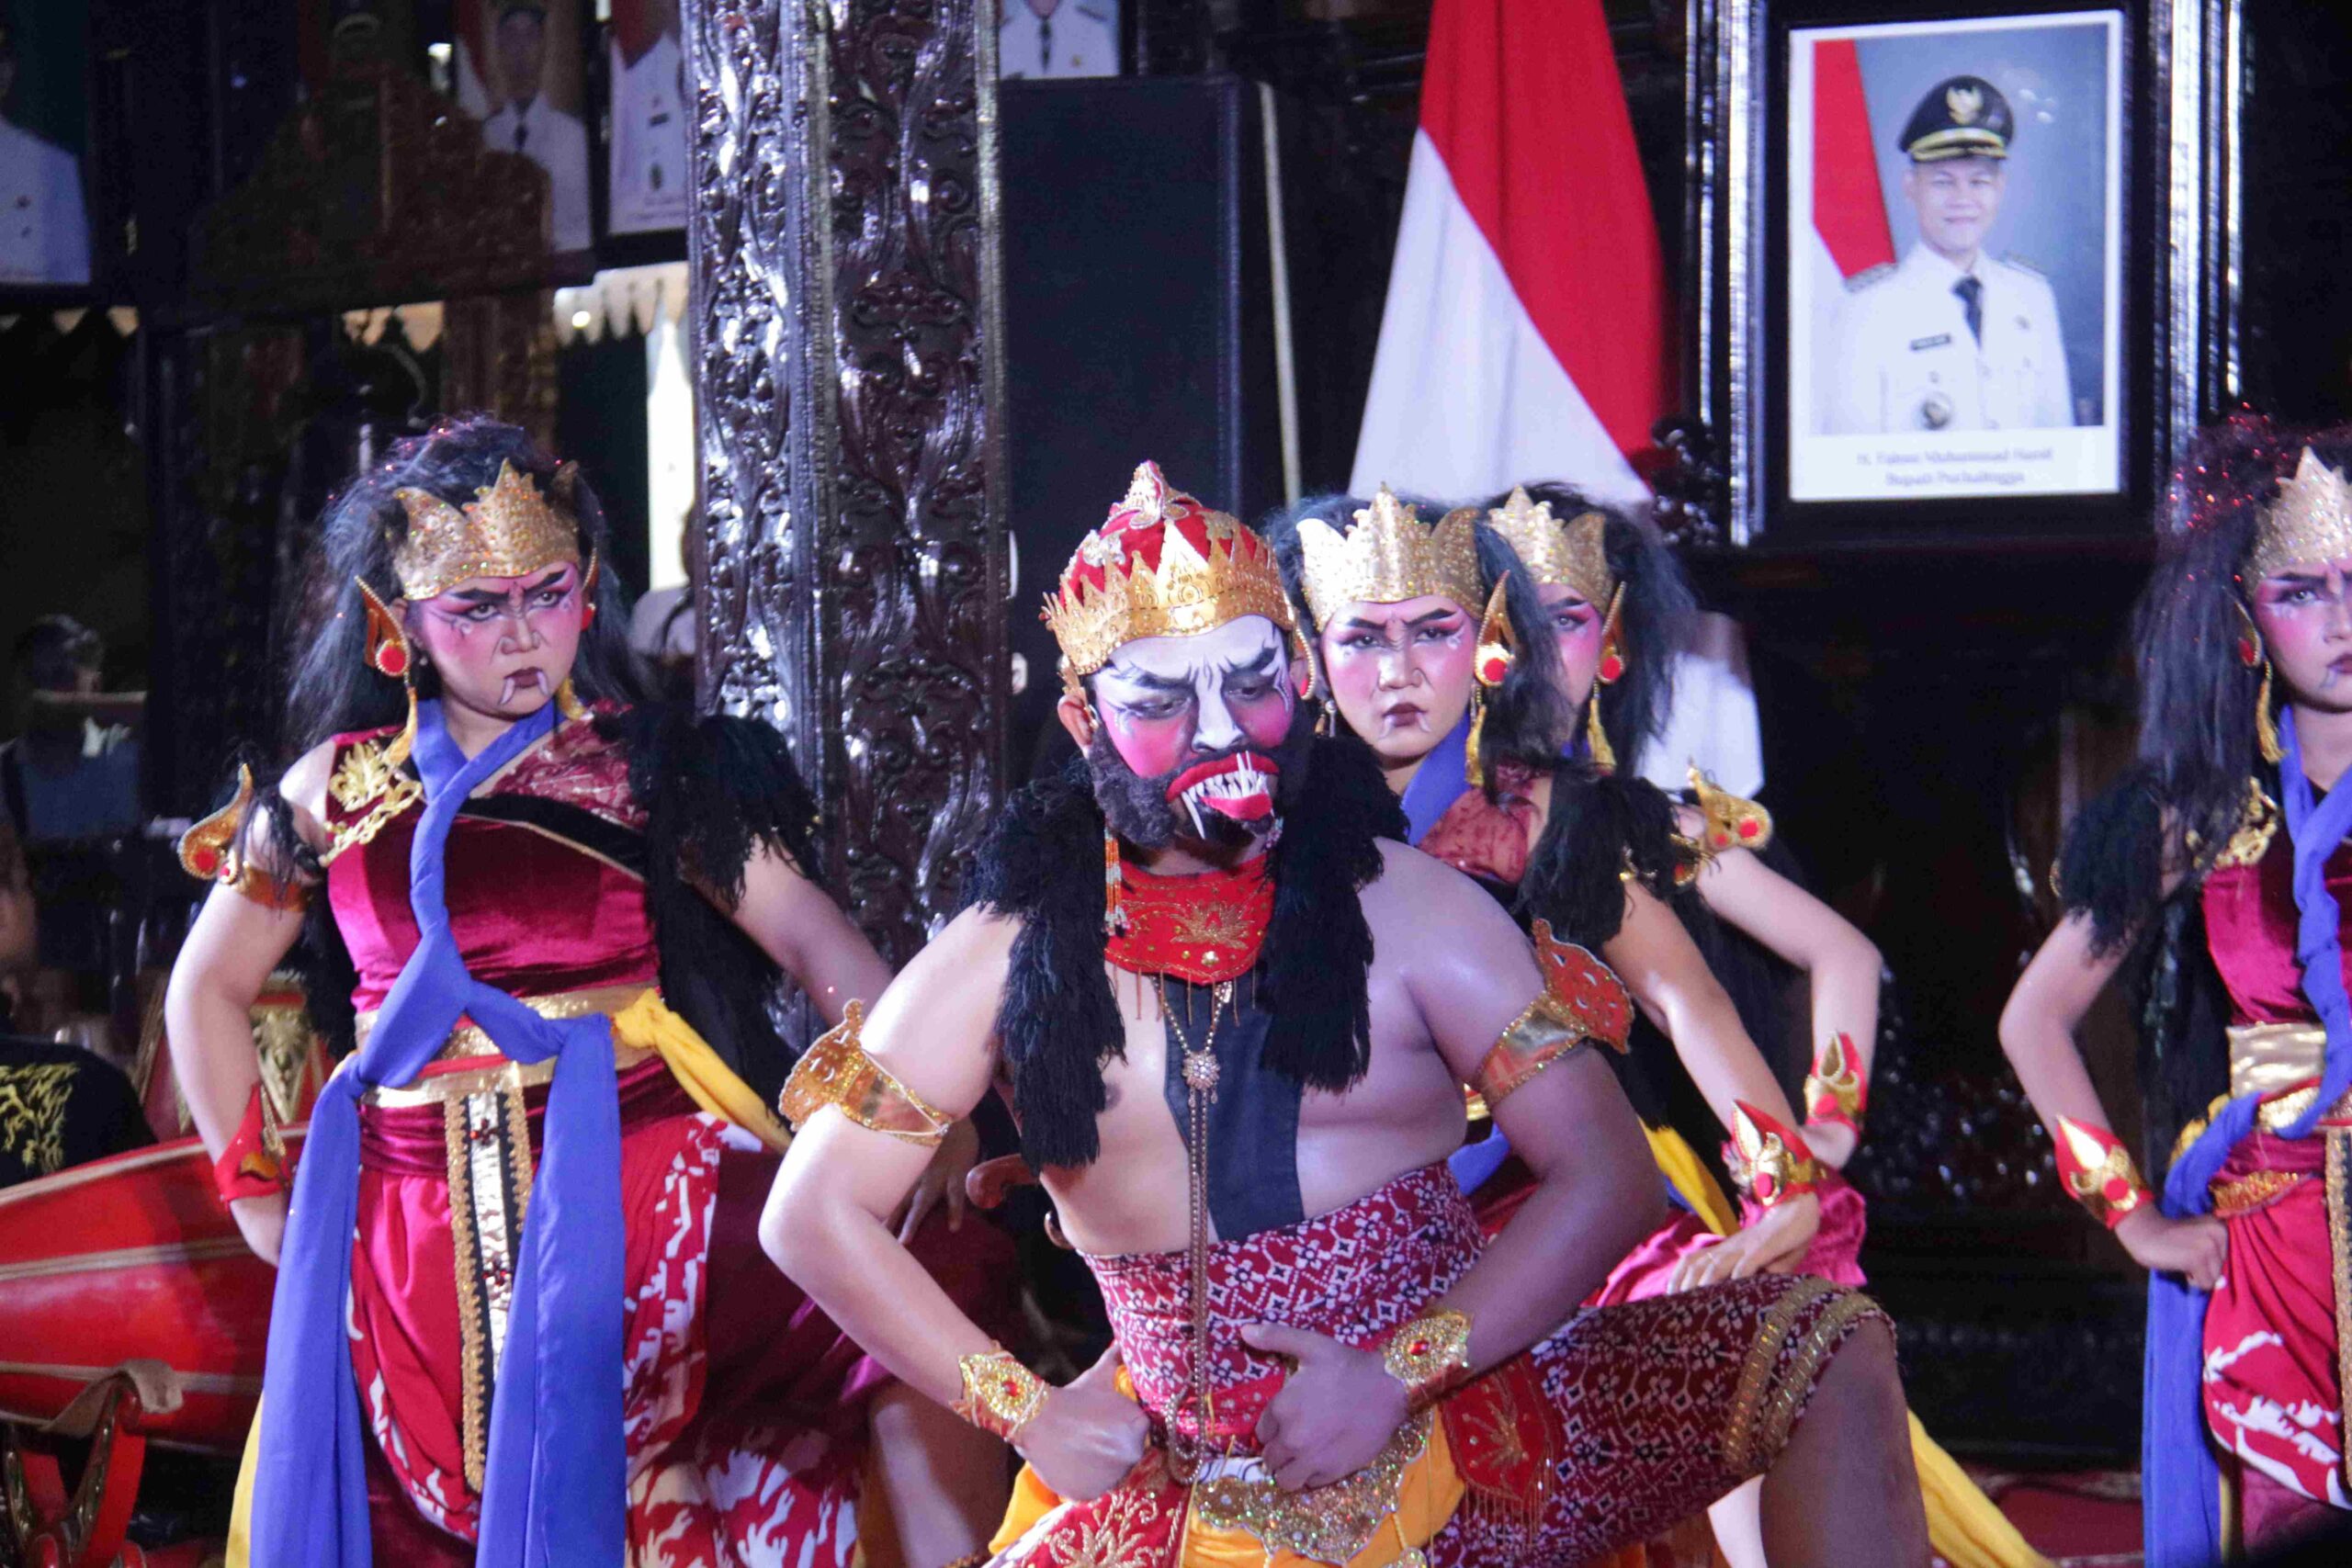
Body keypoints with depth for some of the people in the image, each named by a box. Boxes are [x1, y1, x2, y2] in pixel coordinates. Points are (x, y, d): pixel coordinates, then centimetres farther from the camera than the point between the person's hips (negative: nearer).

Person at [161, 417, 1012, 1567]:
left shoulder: (647, 768, 8)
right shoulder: (337, 789, 10)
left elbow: (811, 938, 0)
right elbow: (206, 991, 21)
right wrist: (254, 1190, 15)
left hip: (631, 1178, -1)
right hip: (417, 1230, 2)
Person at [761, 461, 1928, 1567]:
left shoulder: (1402, 903, 0)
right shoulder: (1018, 949, 3)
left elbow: (1608, 1175, -5)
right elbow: (814, 1211, 8)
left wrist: (1397, 1375, -16)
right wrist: (1027, 1411, 0)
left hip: (1470, 1437, -1)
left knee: (1827, 1351, -22)